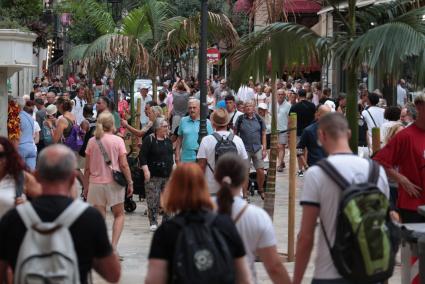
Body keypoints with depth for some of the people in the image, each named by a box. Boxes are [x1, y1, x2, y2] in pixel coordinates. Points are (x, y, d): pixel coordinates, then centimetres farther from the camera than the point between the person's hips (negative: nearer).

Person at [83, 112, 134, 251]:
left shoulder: (92, 141, 1)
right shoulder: (118, 141, -5)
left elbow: (87, 168, 3)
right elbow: (124, 165, -8)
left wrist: (86, 186, 11)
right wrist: (130, 183, 1)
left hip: (96, 183, 2)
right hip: (114, 183, -2)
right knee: (119, 215, 13)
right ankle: (113, 246, -1)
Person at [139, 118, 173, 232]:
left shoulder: (168, 140, 12)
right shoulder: (149, 140, -7)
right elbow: (142, 156, -11)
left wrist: (173, 168, 19)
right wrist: (146, 170, -19)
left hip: (168, 175, 6)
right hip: (154, 175, -6)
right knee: (153, 200, -6)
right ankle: (153, 222, 2)